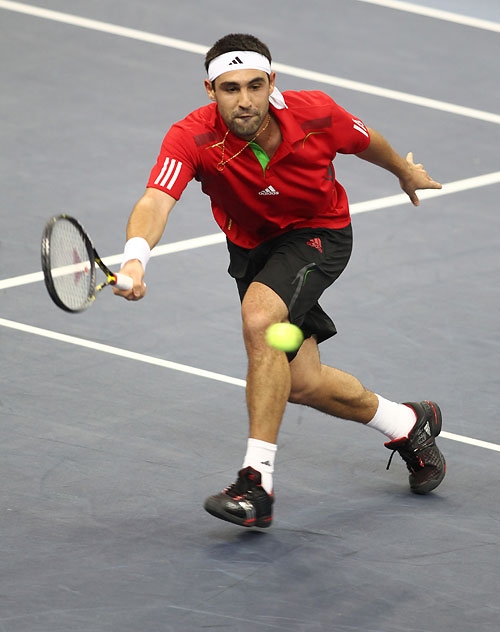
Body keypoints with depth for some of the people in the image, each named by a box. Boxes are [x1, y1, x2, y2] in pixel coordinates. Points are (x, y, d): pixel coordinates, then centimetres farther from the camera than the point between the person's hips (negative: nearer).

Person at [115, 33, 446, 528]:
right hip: (252, 247, 3)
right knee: (302, 383, 6)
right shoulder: (192, 139, -30)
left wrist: (406, 172, 18)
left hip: (320, 233, -3)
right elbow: (156, 200, -45)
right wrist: (135, 257, -66)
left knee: (259, 320, -31)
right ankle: (408, 425, 35)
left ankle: (257, 481, -28)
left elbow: (365, 141, -3)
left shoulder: (315, 115, -26)